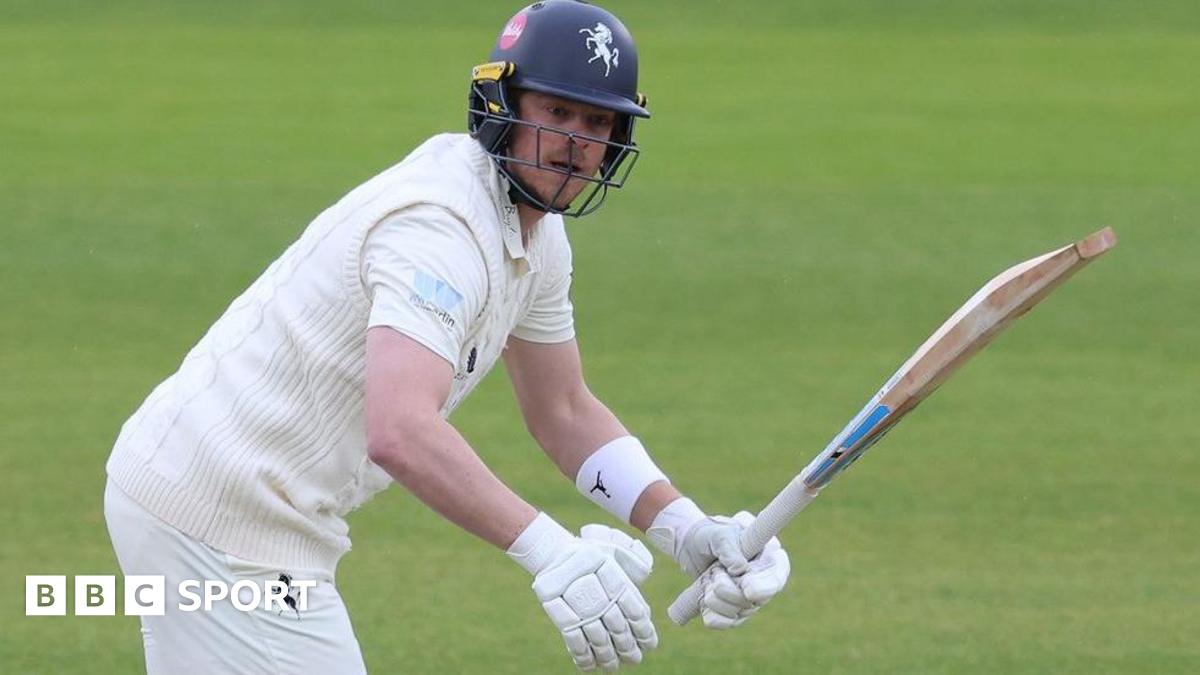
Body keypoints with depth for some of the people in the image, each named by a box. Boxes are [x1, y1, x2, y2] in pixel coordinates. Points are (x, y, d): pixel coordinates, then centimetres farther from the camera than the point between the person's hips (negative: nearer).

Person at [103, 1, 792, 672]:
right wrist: (548, 552, -49)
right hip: (224, 523, -11)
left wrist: (684, 527, 1)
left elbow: (563, 412, 16)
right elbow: (400, 431, -40)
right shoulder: (440, 222, -25)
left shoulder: (538, 236, 8)